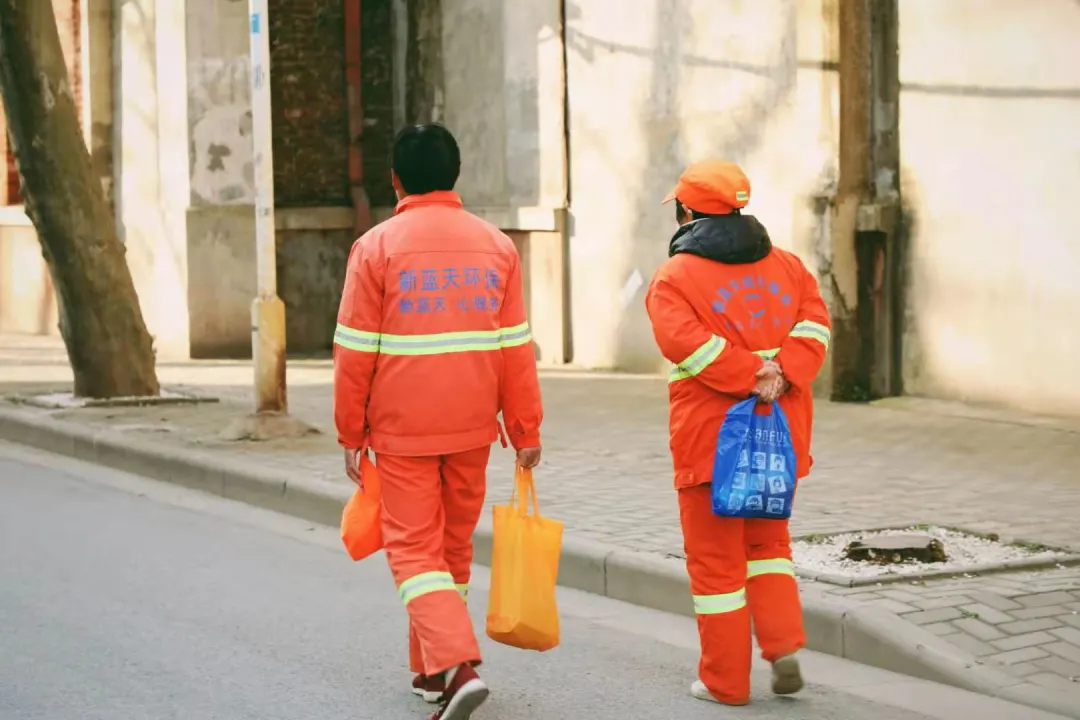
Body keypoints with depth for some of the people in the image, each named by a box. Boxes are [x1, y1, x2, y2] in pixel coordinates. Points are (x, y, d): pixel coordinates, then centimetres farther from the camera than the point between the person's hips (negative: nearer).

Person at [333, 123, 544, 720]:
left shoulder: (377, 247, -7)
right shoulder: (496, 245, 2)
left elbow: (355, 351, -7)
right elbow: (516, 349, 3)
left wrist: (351, 434, 2)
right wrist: (525, 431, 9)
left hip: (402, 428, -4)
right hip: (472, 426, 4)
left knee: (414, 547, 0)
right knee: (454, 546, 17)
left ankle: (457, 665, -19)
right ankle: (432, 669, 27)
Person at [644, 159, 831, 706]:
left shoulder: (674, 278, -6)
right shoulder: (786, 266, 10)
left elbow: (684, 340, -22)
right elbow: (814, 323, -1)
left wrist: (749, 376, -19)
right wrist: (781, 374, -12)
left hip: (710, 436, -5)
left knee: (716, 558, 5)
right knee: (768, 540, 21)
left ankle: (725, 680, 9)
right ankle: (785, 646, 5)